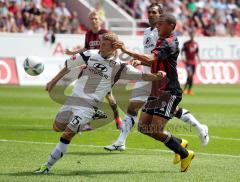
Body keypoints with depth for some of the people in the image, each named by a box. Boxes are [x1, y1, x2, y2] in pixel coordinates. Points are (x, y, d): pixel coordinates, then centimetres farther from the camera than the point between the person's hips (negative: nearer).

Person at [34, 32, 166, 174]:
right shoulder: (90, 55, 1)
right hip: (74, 97, 4)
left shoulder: (119, 66, -5)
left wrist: (157, 76, -22)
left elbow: (142, 76, -4)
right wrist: (54, 82, 19)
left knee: (67, 135, -12)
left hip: (89, 104, -4)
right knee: (57, 127, 14)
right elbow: (69, 66, 13)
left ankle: (48, 165, -3)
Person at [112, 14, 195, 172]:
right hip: (157, 92, 10)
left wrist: (127, 51, -33)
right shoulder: (162, 40, 14)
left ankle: (185, 154, 6)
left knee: (156, 131, -14)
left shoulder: (169, 43, -17)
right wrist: (140, 61, 10)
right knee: (143, 126, 8)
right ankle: (179, 143, 23)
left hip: (169, 92, -10)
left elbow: (150, 58, -32)